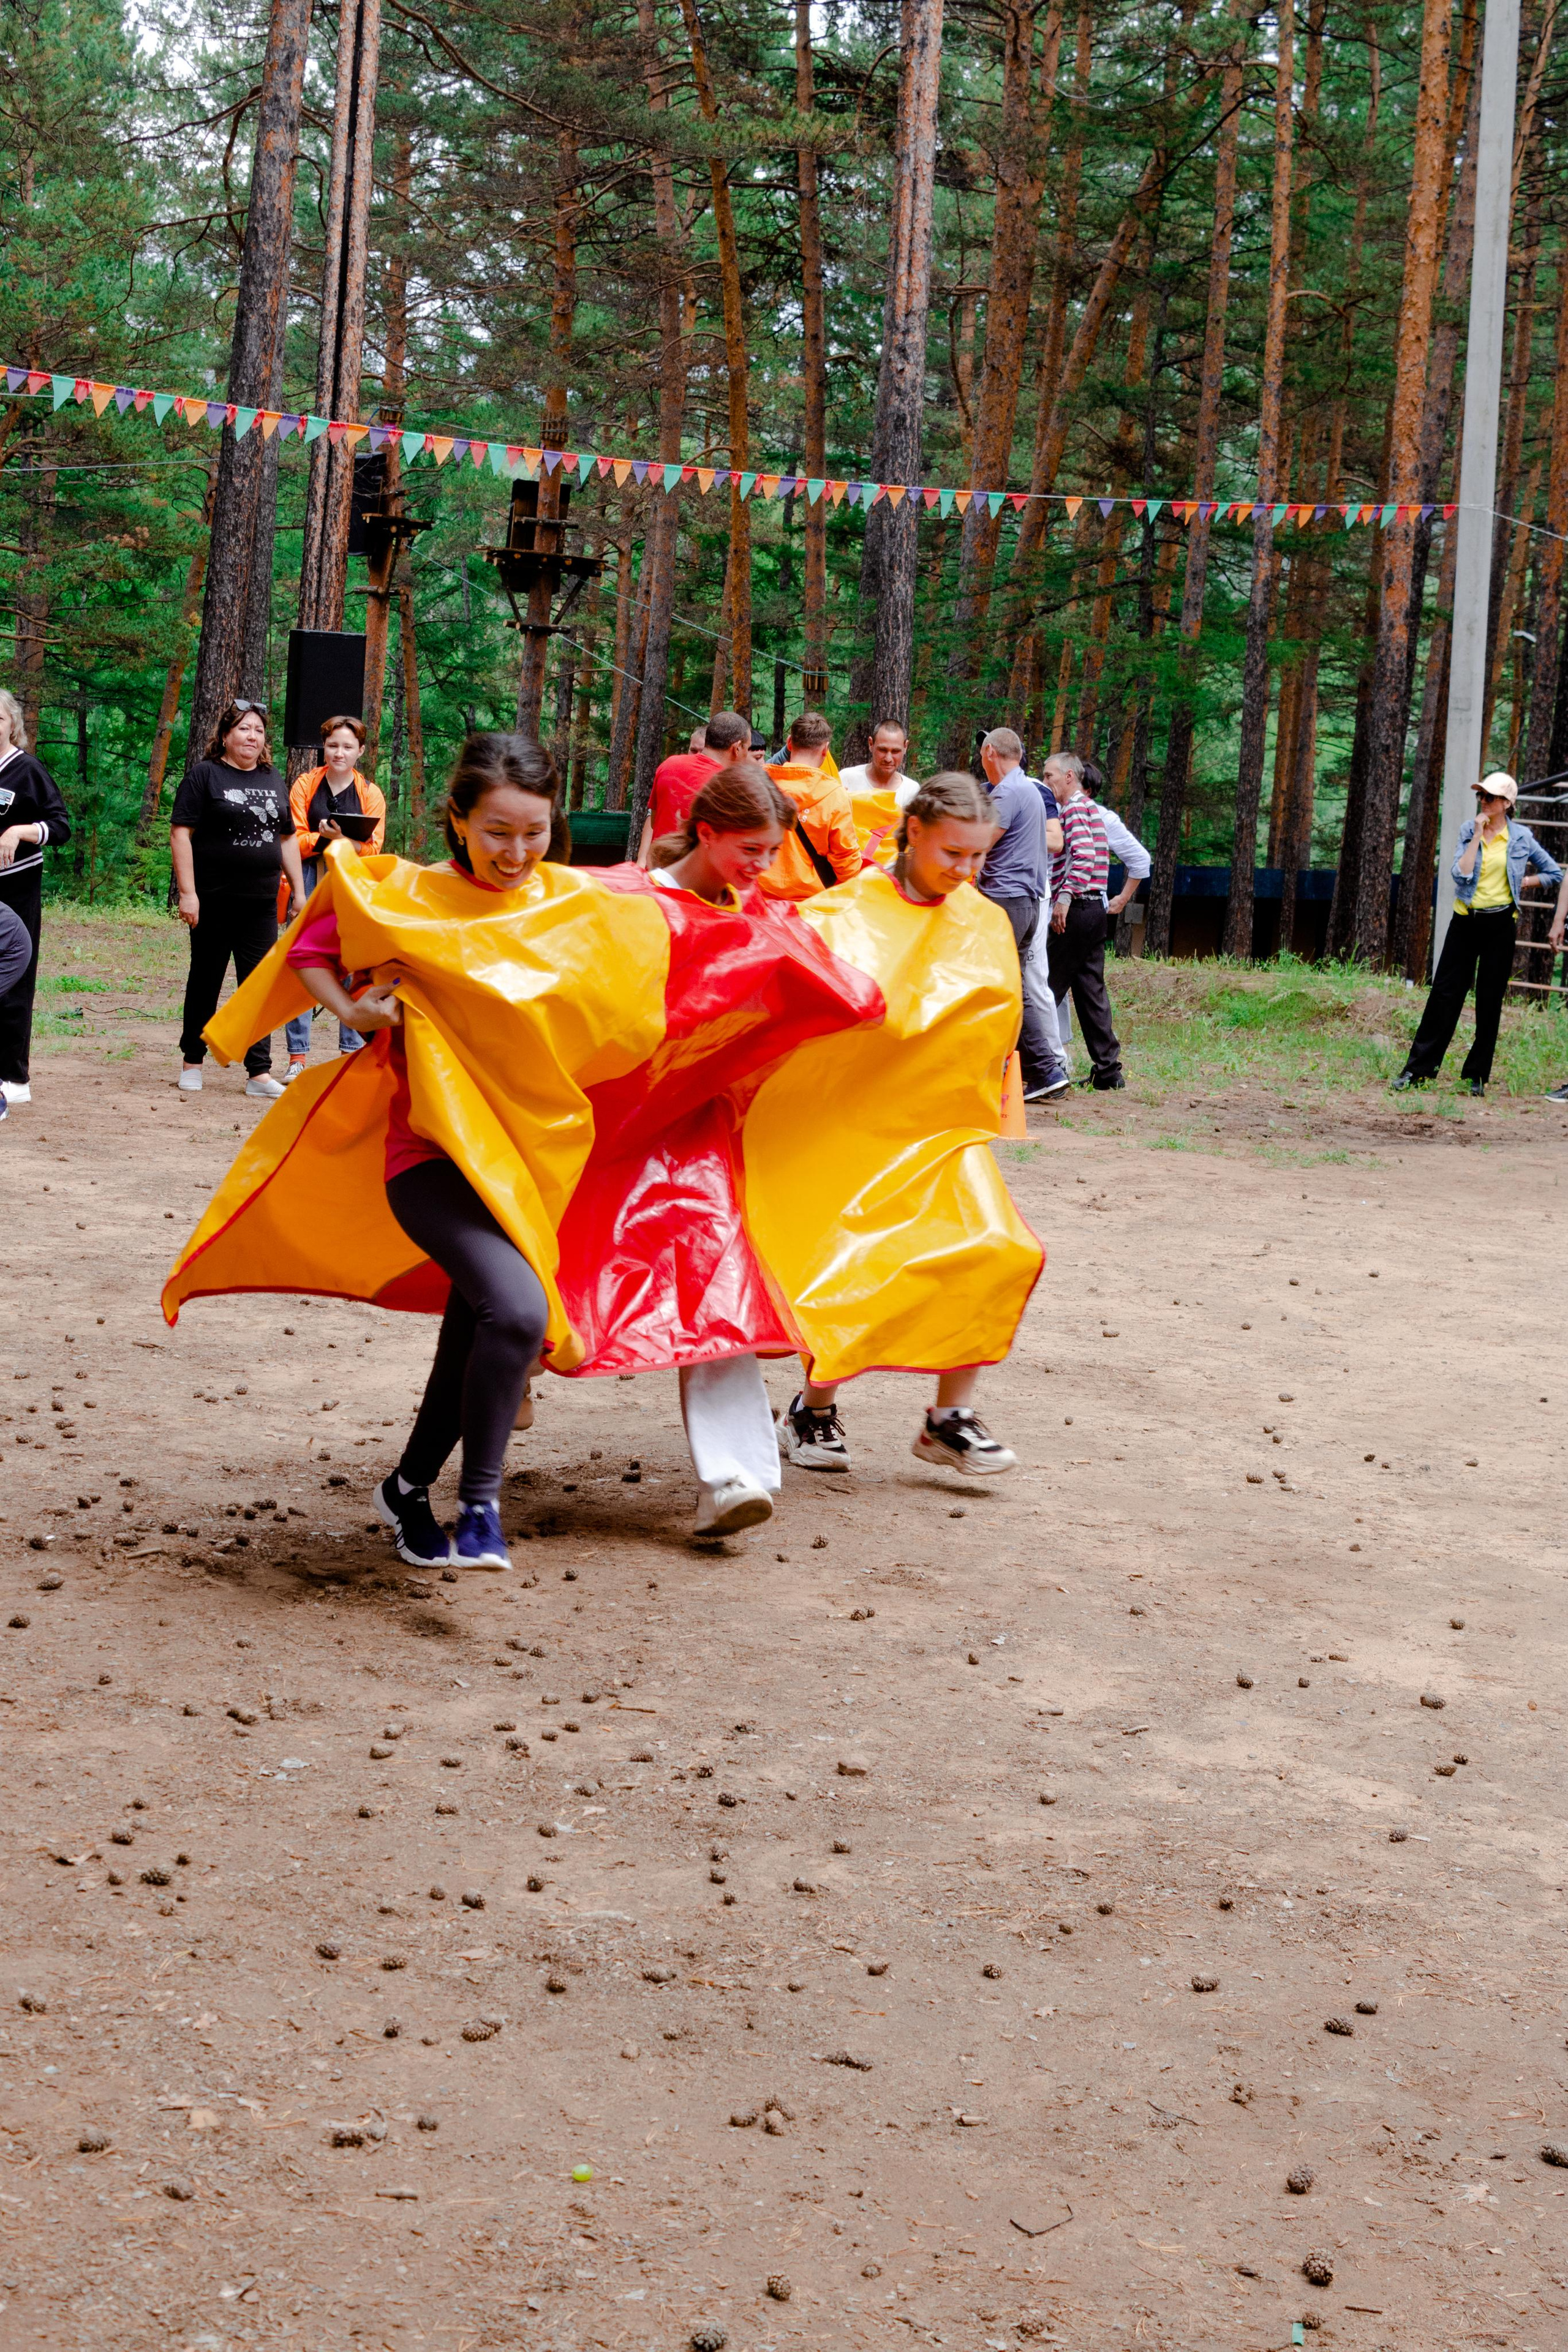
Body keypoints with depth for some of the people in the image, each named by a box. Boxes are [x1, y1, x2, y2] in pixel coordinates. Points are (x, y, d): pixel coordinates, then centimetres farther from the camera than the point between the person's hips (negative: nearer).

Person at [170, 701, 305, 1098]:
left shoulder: (273, 780, 14)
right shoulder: (203, 775, -2)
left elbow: (287, 838, 20)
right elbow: (180, 833, -8)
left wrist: (298, 890, 14)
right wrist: (187, 892, -15)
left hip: (261, 902, 4)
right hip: (214, 901, -4)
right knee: (206, 982, 7)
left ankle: (259, 1072, 1)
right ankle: (193, 1062, 20)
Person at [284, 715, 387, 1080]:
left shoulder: (370, 793, 8)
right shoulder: (305, 784, 8)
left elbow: (373, 849, 3)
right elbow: (295, 840, 3)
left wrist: (347, 841, -17)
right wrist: (323, 837, -16)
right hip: (309, 882, -1)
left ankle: (352, 1050, 6)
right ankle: (298, 1056, -6)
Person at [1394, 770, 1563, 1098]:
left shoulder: (1521, 837, 0)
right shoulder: (1468, 830, 3)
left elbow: (1555, 873, 10)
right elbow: (1460, 874, -11)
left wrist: (1519, 883, 4)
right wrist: (1478, 836, -14)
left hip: (1500, 924, -1)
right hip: (1465, 921, 1)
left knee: (1490, 1001, 3)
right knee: (1445, 994, -2)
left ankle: (1477, 1074, 12)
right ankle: (1417, 1069, 1)